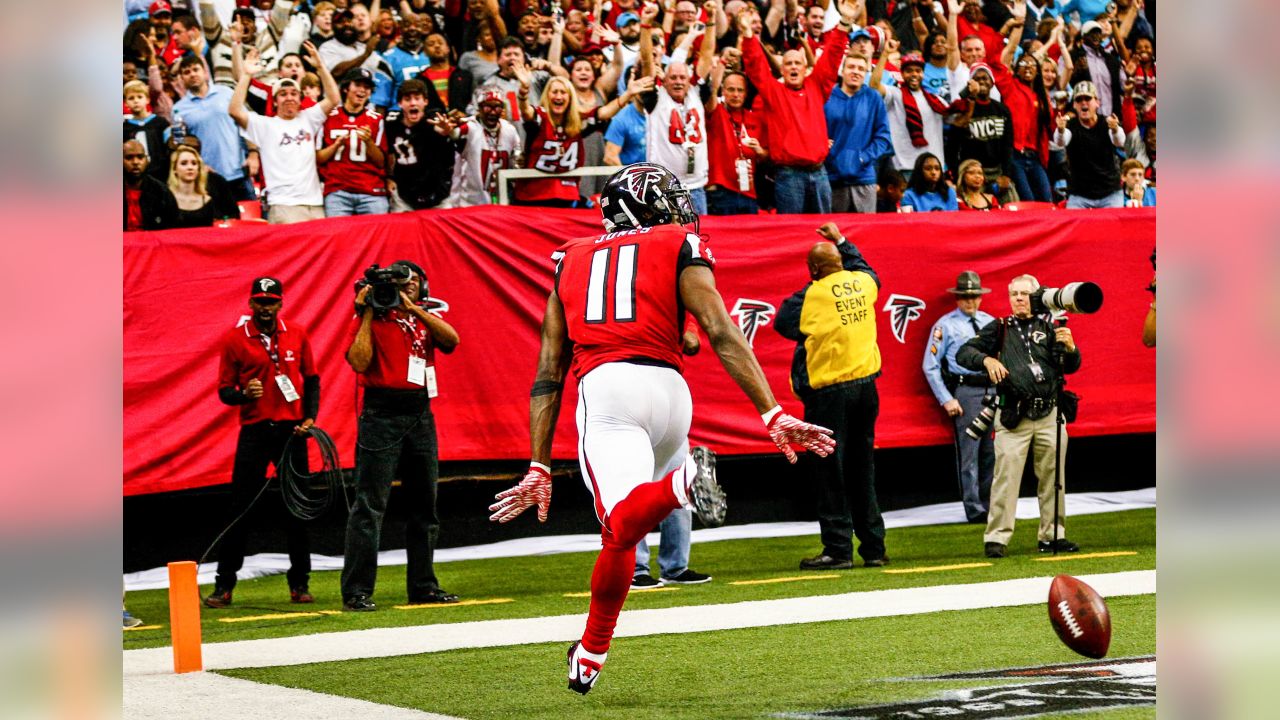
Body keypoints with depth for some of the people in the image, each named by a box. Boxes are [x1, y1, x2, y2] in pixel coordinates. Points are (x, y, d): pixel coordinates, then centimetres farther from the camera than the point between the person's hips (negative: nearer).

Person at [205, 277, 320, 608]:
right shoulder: (235, 339, 0)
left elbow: (312, 380, 13)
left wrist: (310, 417, 0)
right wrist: (243, 394, -19)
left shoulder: (297, 335, 7)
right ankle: (224, 585, 0)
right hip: (254, 431, -2)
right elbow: (224, 391, 2)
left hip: (291, 431, 2)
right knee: (240, 507, -4)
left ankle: (300, 583, 13)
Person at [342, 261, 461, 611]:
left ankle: (423, 585, 19)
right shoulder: (370, 320, 2)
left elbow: (451, 339, -5)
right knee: (370, 505, -10)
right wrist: (367, 314, -10)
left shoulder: (425, 318, 15)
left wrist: (413, 309, -11)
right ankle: (356, 592, -11)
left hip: (420, 415, 6)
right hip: (382, 414, -6)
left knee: (424, 505, 10)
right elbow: (360, 362, -13)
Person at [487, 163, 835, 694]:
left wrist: (539, 469, 24)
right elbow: (722, 335, 2)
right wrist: (774, 416, -2)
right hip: (666, 389, 0)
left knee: (622, 525, -21)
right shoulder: (680, 251, 17)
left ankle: (682, 480, -51)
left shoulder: (572, 263, 27)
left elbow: (548, 377, 23)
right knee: (625, 524, 21)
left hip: (603, 388, 0)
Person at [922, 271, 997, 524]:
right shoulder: (946, 326, 0)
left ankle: (989, 504, 20)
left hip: (993, 390, 5)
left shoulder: (990, 323, 14)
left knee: (990, 453, 10)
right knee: (968, 455, -6)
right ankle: (974, 510, -3)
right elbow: (931, 366, -2)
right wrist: (946, 399, -9)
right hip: (965, 392, -5)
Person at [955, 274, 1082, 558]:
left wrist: (1070, 348, -17)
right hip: (1012, 417, -2)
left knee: (1053, 478, 6)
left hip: (1049, 416, 2)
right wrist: (987, 359, -14)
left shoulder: (1049, 329, 13)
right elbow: (963, 354, 6)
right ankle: (996, 538, -10)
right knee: (1006, 476, -9)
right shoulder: (999, 329, 11)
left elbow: (1070, 367, 5)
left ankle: (1052, 535, 14)